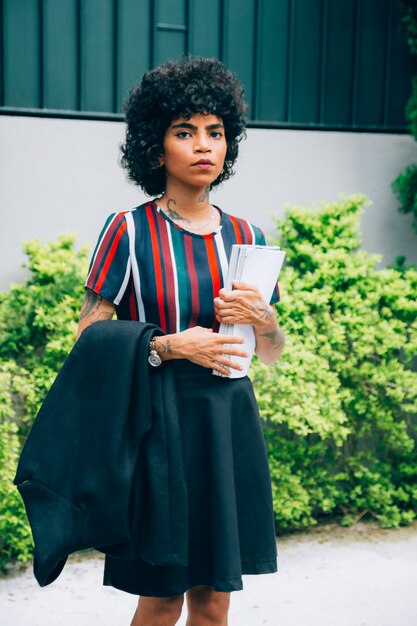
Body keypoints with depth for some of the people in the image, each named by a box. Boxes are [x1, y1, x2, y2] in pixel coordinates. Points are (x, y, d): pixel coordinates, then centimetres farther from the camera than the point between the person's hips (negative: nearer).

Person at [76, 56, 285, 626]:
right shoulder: (129, 231, -4)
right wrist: (172, 347, -16)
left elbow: (273, 356, 15)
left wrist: (263, 319, -6)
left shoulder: (245, 236, 8)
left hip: (230, 420, 4)